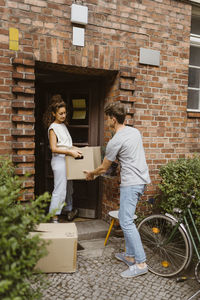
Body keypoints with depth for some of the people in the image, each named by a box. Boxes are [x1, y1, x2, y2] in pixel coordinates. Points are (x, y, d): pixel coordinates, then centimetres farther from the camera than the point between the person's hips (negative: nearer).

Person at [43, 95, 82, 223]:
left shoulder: (63, 125, 14)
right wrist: (70, 152, -23)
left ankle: (70, 212, 32)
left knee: (69, 188, 18)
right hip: (59, 160, -9)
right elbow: (54, 148, -18)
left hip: (67, 159, 9)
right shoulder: (53, 127, -11)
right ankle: (54, 217, 2)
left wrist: (74, 148, 6)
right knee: (60, 190, -7)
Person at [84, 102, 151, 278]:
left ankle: (141, 263, -1)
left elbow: (103, 168, -2)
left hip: (131, 183, -9)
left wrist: (91, 174, 18)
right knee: (125, 218, 16)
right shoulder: (135, 131, 11)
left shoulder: (115, 141, -14)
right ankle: (130, 255, 25)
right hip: (142, 179, 9)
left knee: (126, 221, -5)